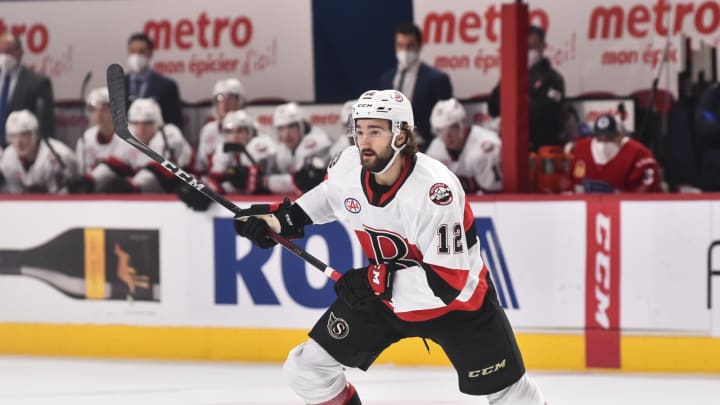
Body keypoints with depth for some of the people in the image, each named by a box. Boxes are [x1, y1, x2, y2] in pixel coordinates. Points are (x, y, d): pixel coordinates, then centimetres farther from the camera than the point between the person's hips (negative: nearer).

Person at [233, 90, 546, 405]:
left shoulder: (435, 188, -34)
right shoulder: (347, 167, -15)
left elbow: (449, 279, -35)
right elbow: (330, 194, 14)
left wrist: (379, 281, -34)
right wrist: (283, 217, 2)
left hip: (456, 297, -5)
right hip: (382, 295, 5)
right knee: (306, 368, 0)